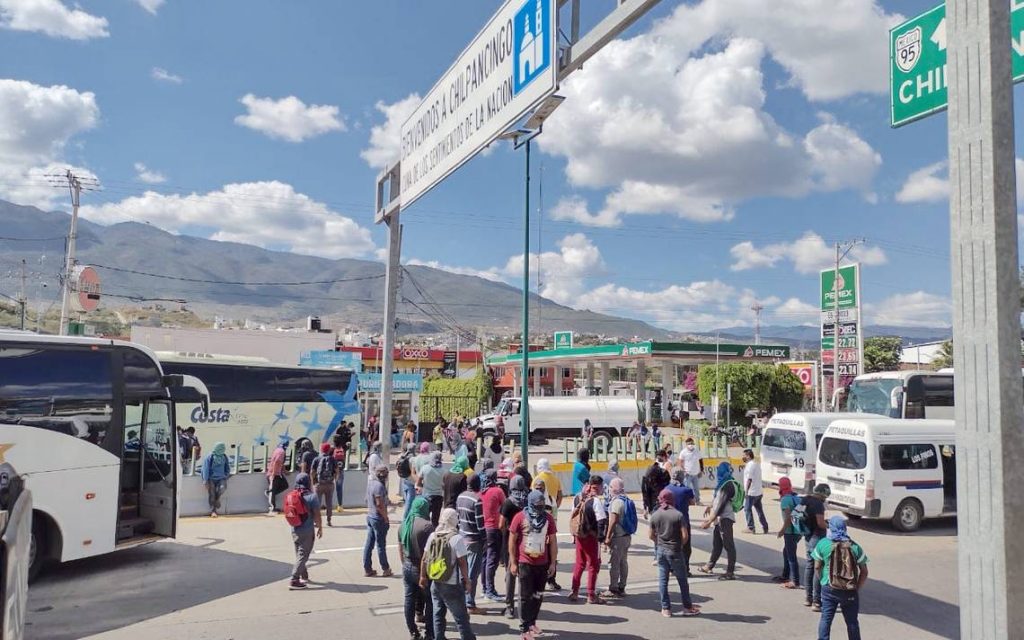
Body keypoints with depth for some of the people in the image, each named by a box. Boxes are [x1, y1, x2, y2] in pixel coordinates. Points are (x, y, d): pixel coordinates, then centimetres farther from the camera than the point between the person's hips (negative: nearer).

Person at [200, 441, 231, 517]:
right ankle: (213, 511, -5)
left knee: (223, 487, -26)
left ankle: (217, 498, 5)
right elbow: (205, 469, -8)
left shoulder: (224, 457, 8)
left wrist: (226, 476, 12)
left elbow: (227, 468, 21)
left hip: (221, 478, 2)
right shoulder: (209, 457, -5)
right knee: (211, 493, -14)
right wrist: (205, 480, -13)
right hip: (211, 478, -2)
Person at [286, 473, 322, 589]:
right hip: (307, 531, -6)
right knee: (302, 555, 1)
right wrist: (320, 527, 2)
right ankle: (294, 581, -4)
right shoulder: (311, 497, -15)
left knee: (299, 554, 20)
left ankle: (304, 576, 34)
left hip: (294, 530, 6)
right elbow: (317, 515, -13)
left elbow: (289, 514, 9)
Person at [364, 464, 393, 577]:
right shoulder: (379, 486, -22)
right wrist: (386, 518, -16)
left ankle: (367, 569, 17)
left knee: (369, 543, 11)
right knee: (381, 545, 4)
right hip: (378, 518, -8)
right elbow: (379, 505, -24)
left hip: (369, 516, 8)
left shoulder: (370, 483, 6)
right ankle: (385, 569, 16)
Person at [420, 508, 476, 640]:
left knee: (438, 615, 16)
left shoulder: (432, 536, 0)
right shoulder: (457, 538, -17)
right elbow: (462, 563, -15)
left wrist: (423, 576, 17)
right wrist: (467, 581, -4)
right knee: (461, 617, 6)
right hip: (452, 585, -5)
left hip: (435, 583, 5)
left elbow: (424, 559, 6)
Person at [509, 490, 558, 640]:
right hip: (525, 563, -4)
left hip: (542, 563, 4)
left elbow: (553, 541, 6)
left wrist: (553, 563, 4)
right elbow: (512, 540, -5)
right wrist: (513, 562, -6)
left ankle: (532, 622, 31)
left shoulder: (548, 518, -1)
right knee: (525, 596, 1)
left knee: (538, 595, 14)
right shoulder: (520, 517, -10)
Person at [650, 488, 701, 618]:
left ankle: (666, 609, 13)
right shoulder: (678, 515, -12)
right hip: (675, 551, -3)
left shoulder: (655, 515, -2)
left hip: (661, 550, 3)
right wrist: (680, 545, 5)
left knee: (663, 580, 9)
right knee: (682, 580, 11)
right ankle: (687, 607, 21)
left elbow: (651, 536, 4)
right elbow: (685, 536, -14)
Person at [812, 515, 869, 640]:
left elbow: (817, 567, -1)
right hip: (850, 592, 1)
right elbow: (864, 572, 1)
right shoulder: (855, 547, -2)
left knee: (826, 619, 7)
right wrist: (857, 589, 10)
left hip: (829, 589, -1)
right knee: (852, 621, 14)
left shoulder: (823, 544, -5)